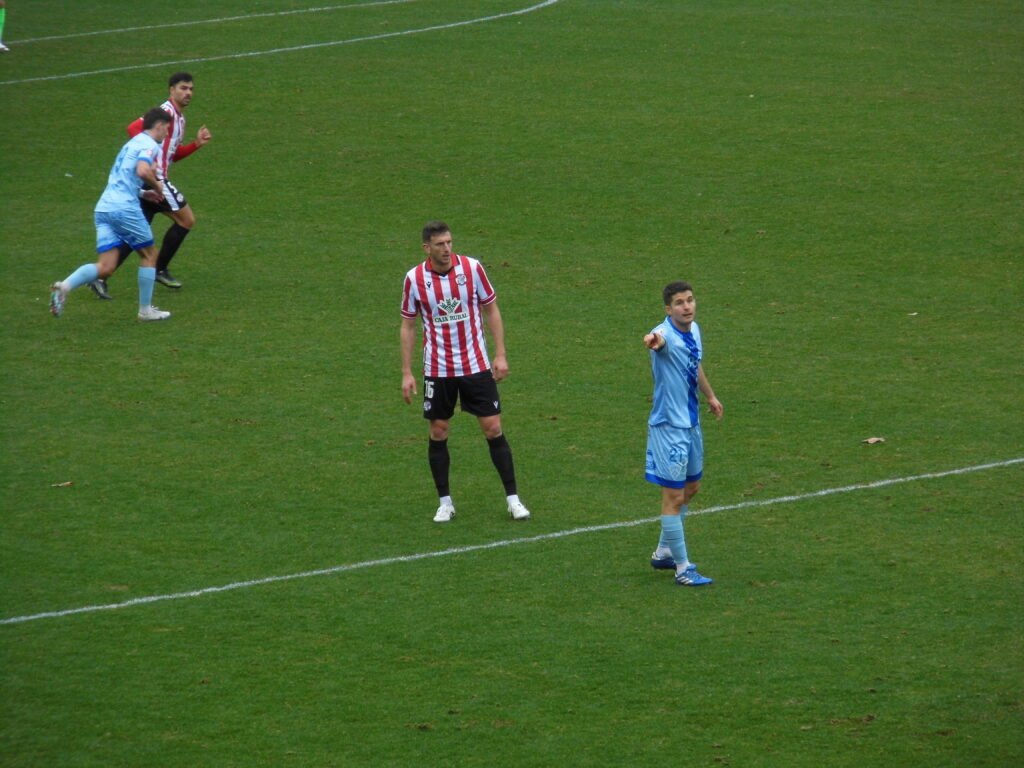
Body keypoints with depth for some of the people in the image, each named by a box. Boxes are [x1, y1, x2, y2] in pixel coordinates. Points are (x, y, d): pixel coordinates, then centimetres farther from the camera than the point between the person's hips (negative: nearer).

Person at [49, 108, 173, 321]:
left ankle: (65, 286, -24)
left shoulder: (133, 143, 25)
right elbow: (142, 171, -21)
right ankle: (146, 310, 17)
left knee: (105, 267, -1)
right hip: (125, 207, -8)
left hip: (104, 207, 8)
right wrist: (157, 185, -3)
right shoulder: (149, 144, -3)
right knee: (149, 255, 12)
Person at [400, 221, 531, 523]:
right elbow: (408, 325, 2)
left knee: (493, 429, -1)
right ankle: (445, 502, 17)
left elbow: (491, 309, 3)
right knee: (438, 433, 4)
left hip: (476, 365, 0)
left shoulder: (472, 268, -7)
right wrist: (407, 373, -1)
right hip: (437, 370, 0)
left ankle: (512, 498, 6)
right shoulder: (414, 278, -7)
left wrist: (500, 354, -2)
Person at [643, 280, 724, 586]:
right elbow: (659, 339, -49)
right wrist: (653, 341, -73)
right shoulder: (666, 334, -22)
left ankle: (664, 552, 35)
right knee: (674, 496, -4)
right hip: (669, 426, -9)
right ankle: (683, 569, 1)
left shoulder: (694, 330, 5)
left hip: (691, 423, 9)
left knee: (691, 489, 20)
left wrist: (710, 395, 37)